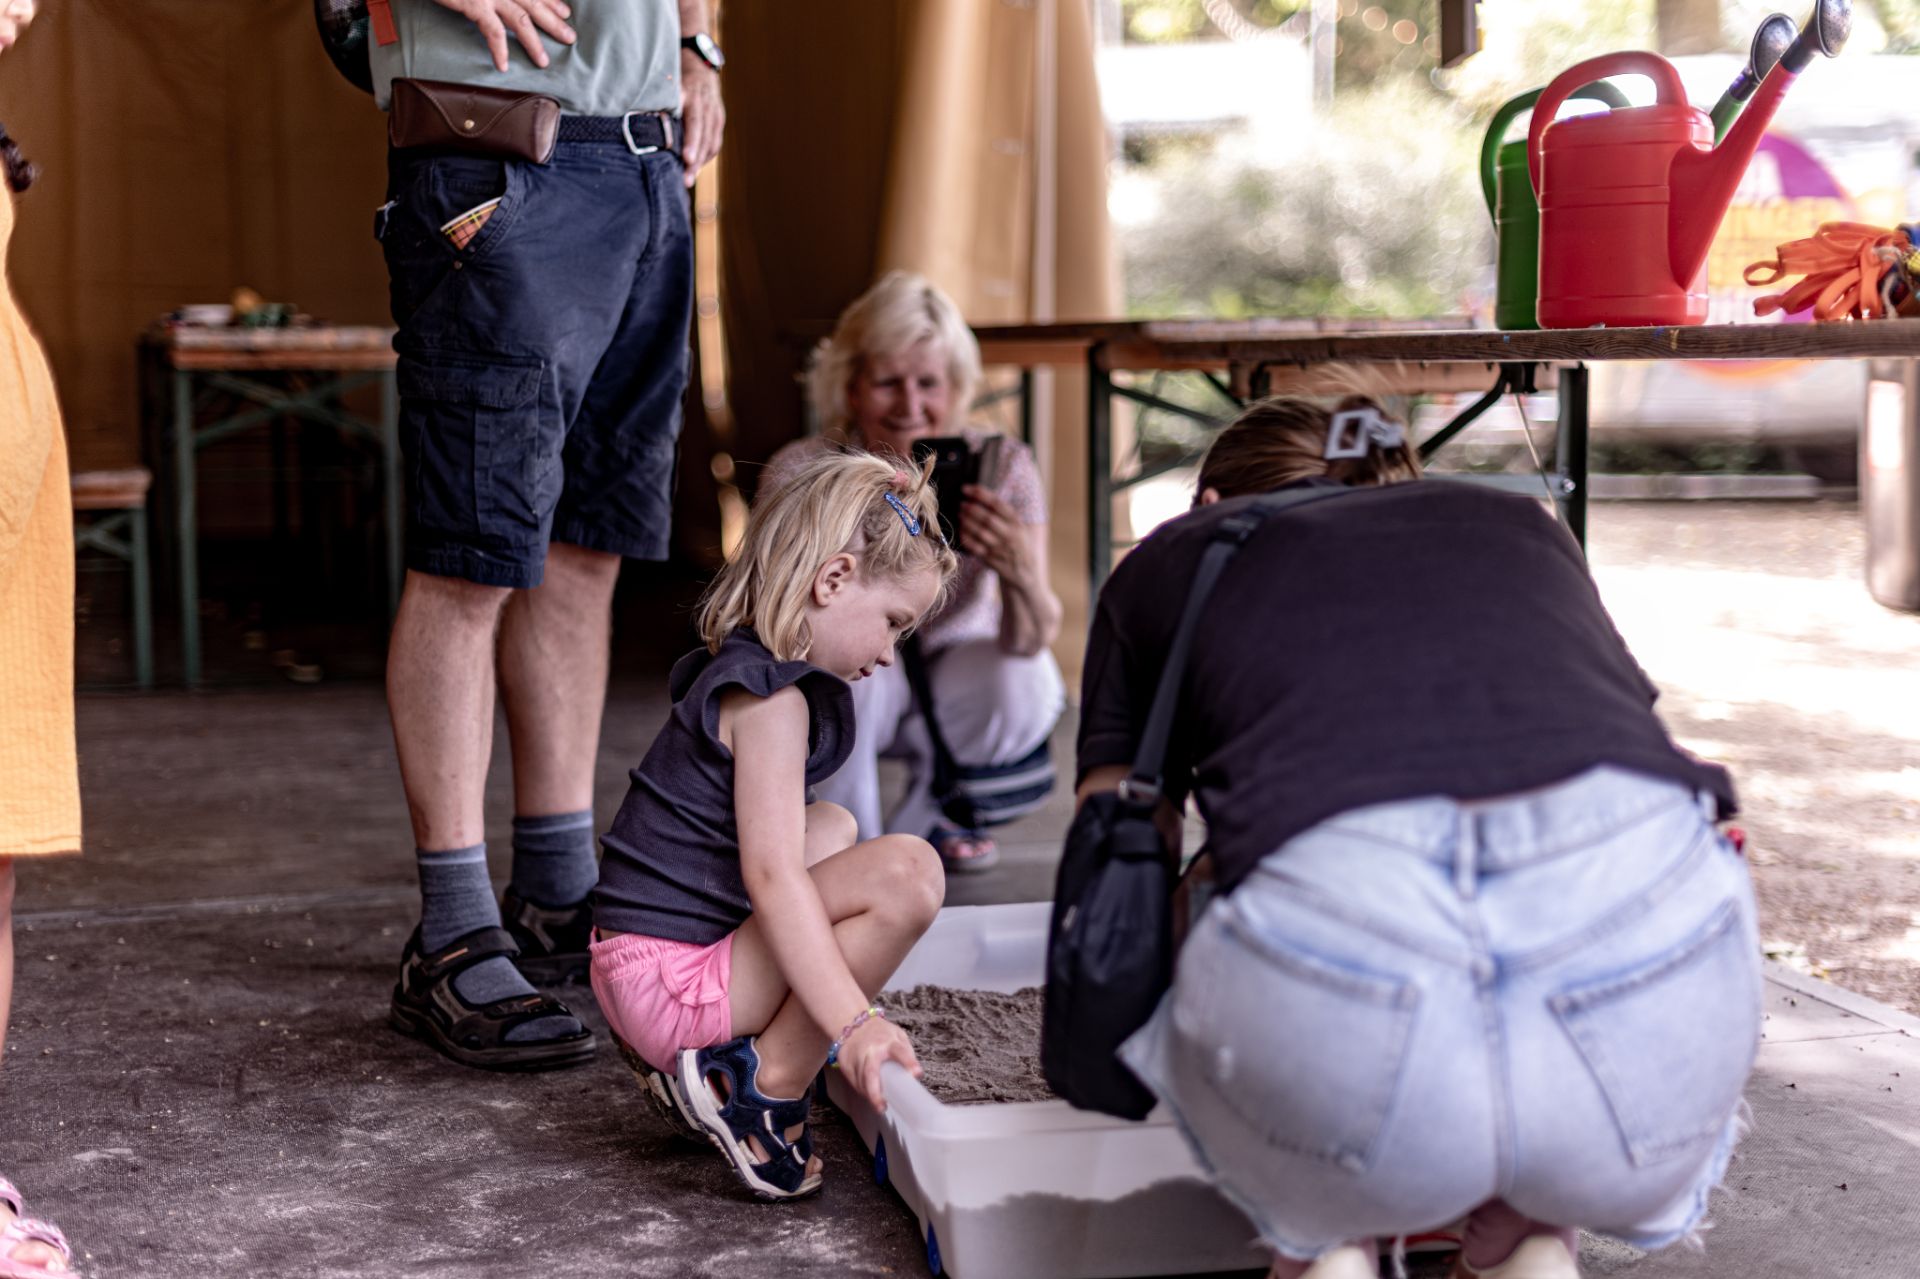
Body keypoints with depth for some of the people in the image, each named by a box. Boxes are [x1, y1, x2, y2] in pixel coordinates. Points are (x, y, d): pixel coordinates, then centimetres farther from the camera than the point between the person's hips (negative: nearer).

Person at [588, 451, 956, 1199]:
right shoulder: (771, 696, -14)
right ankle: (766, 1088, -12)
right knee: (907, 872, -22)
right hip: (668, 982, -10)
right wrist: (852, 1022, -30)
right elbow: (771, 875, -25)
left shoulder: (735, 669, 17)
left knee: (832, 829, 30)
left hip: (635, 972, 10)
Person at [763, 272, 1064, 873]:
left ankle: (924, 818, 1)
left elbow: (1035, 638, -25)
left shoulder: (1000, 466, -17)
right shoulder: (800, 474, -20)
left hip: (947, 683, 2)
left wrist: (1020, 571, -49)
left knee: (1025, 680, -29)